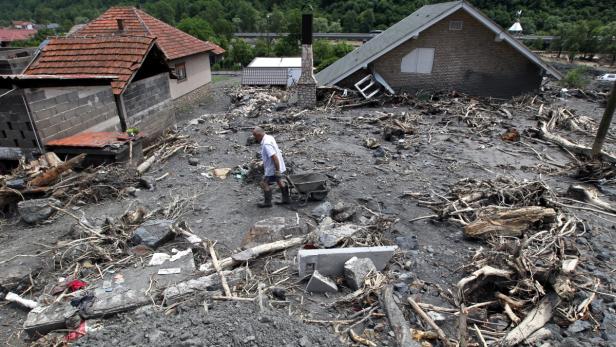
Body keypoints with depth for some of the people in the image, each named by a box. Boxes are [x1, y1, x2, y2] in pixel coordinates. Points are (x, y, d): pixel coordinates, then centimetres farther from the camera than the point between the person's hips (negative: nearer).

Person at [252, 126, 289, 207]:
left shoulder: (266, 144, -27)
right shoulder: (270, 137, 4)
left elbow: (274, 157, -32)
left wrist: (277, 171, -28)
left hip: (273, 169, -10)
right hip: (280, 167, 10)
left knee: (264, 184, 4)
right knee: (280, 182, 23)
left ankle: (267, 202, 16)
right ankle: (286, 199, 35)